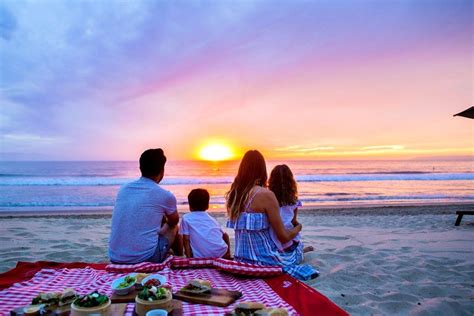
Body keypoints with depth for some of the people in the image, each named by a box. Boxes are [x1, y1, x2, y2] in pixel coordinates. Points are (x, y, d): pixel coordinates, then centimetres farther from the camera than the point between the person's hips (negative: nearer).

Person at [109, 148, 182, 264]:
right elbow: (174, 221, 15)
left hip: (115, 257, 5)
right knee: (174, 227, 21)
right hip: (145, 257, -5)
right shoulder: (165, 195, -8)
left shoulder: (124, 189, 6)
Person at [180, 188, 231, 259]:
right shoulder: (211, 219, 24)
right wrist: (228, 252, 40)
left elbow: (186, 239, 5)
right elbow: (225, 235, 31)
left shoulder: (186, 218, 12)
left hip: (202, 257, -4)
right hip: (221, 252, 4)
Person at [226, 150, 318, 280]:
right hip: (264, 262, -5)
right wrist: (298, 227, 8)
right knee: (298, 247, 24)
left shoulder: (232, 194, 1)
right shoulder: (266, 195, -18)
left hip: (241, 260, 6)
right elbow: (283, 237, -13)